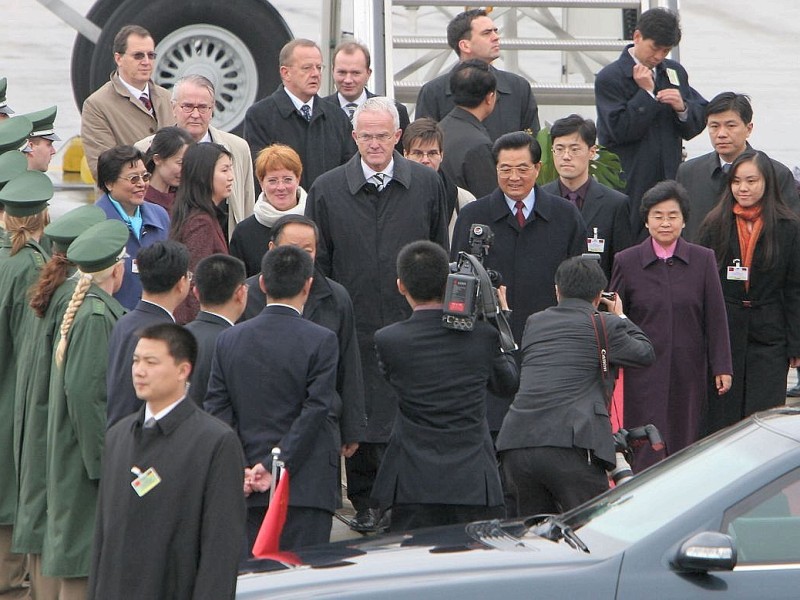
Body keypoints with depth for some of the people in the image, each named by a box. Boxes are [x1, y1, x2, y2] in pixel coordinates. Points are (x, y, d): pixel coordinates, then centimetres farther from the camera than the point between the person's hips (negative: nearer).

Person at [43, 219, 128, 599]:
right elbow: (84, 391, -22)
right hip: (88, 459, -10)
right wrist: (104, 462, -20)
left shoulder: (83, 308, 11)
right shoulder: (95, 316, -18)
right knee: (79, 569, -6)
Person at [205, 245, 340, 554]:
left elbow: (217, 410, 3)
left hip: (248, 490, 4)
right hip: (306, 488, -4)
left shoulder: (229, 340, 6)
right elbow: (315, 410, -11)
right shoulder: (321, 341, -7)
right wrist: (273, 467, -9)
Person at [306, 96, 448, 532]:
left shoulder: (427, 185, 4)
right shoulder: (327, 190, 1)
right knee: (360, 414, 4)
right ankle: (365, 500, 17)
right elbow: (318, 264, 4)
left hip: (413, 321, 0)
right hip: (357, 327, 0)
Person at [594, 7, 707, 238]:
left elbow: (697, 123, 13)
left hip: (671, 180, 5)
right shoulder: (609, 78, -5)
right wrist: (646, 93, -13)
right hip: (630, 183, -5)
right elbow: (621, 130, -14)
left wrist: (682, 107, -8)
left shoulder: (675, 72, 14)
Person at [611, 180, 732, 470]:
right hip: (644, 375, -1)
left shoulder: (703, 260, 4)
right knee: (647, 455, -7)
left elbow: (716, 318, 5)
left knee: (686, 446, 3)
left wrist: (722, 368, 1)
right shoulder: (627, 262, 2)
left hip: (689, 374, 1)